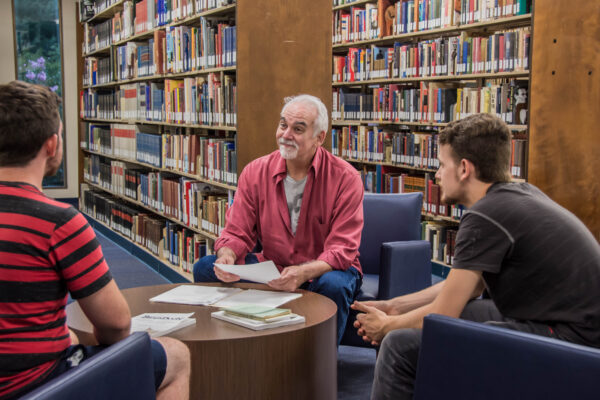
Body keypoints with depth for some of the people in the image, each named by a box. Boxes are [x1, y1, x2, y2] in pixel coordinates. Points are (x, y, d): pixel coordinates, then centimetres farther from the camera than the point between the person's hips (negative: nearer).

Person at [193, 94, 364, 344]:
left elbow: (343, 248, -17)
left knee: (334, 284, -37)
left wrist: (304, 273, -37)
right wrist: (226, 256, -25)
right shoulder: (255, 172, -1)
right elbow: (237, 233, 0)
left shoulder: (345, 178, -12)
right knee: (206, 268, -14)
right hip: (270, 266, 3)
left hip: (323, 270, -3)